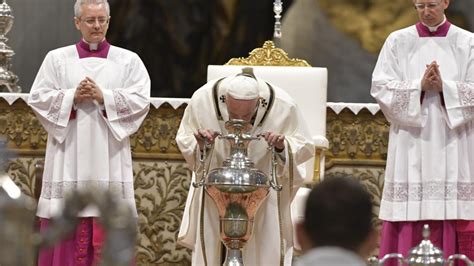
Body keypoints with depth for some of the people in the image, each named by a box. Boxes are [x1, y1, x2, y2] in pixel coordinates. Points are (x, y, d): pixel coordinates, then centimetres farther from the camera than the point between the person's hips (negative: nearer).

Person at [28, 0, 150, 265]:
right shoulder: (57, 59, 9)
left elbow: (141, 100, -2)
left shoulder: (129, 61, 7)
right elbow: (38, 97, 3)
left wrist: (103, 97, -13)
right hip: (68, 156, 0)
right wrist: (72, 97, -11)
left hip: (109, 157, 0)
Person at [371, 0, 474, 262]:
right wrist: (420, 87, -14)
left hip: (453, 146, 0)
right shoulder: (398, 42, 7)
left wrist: (444, 87, -15)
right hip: (411, 145, 0)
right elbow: (381, 87, -1)